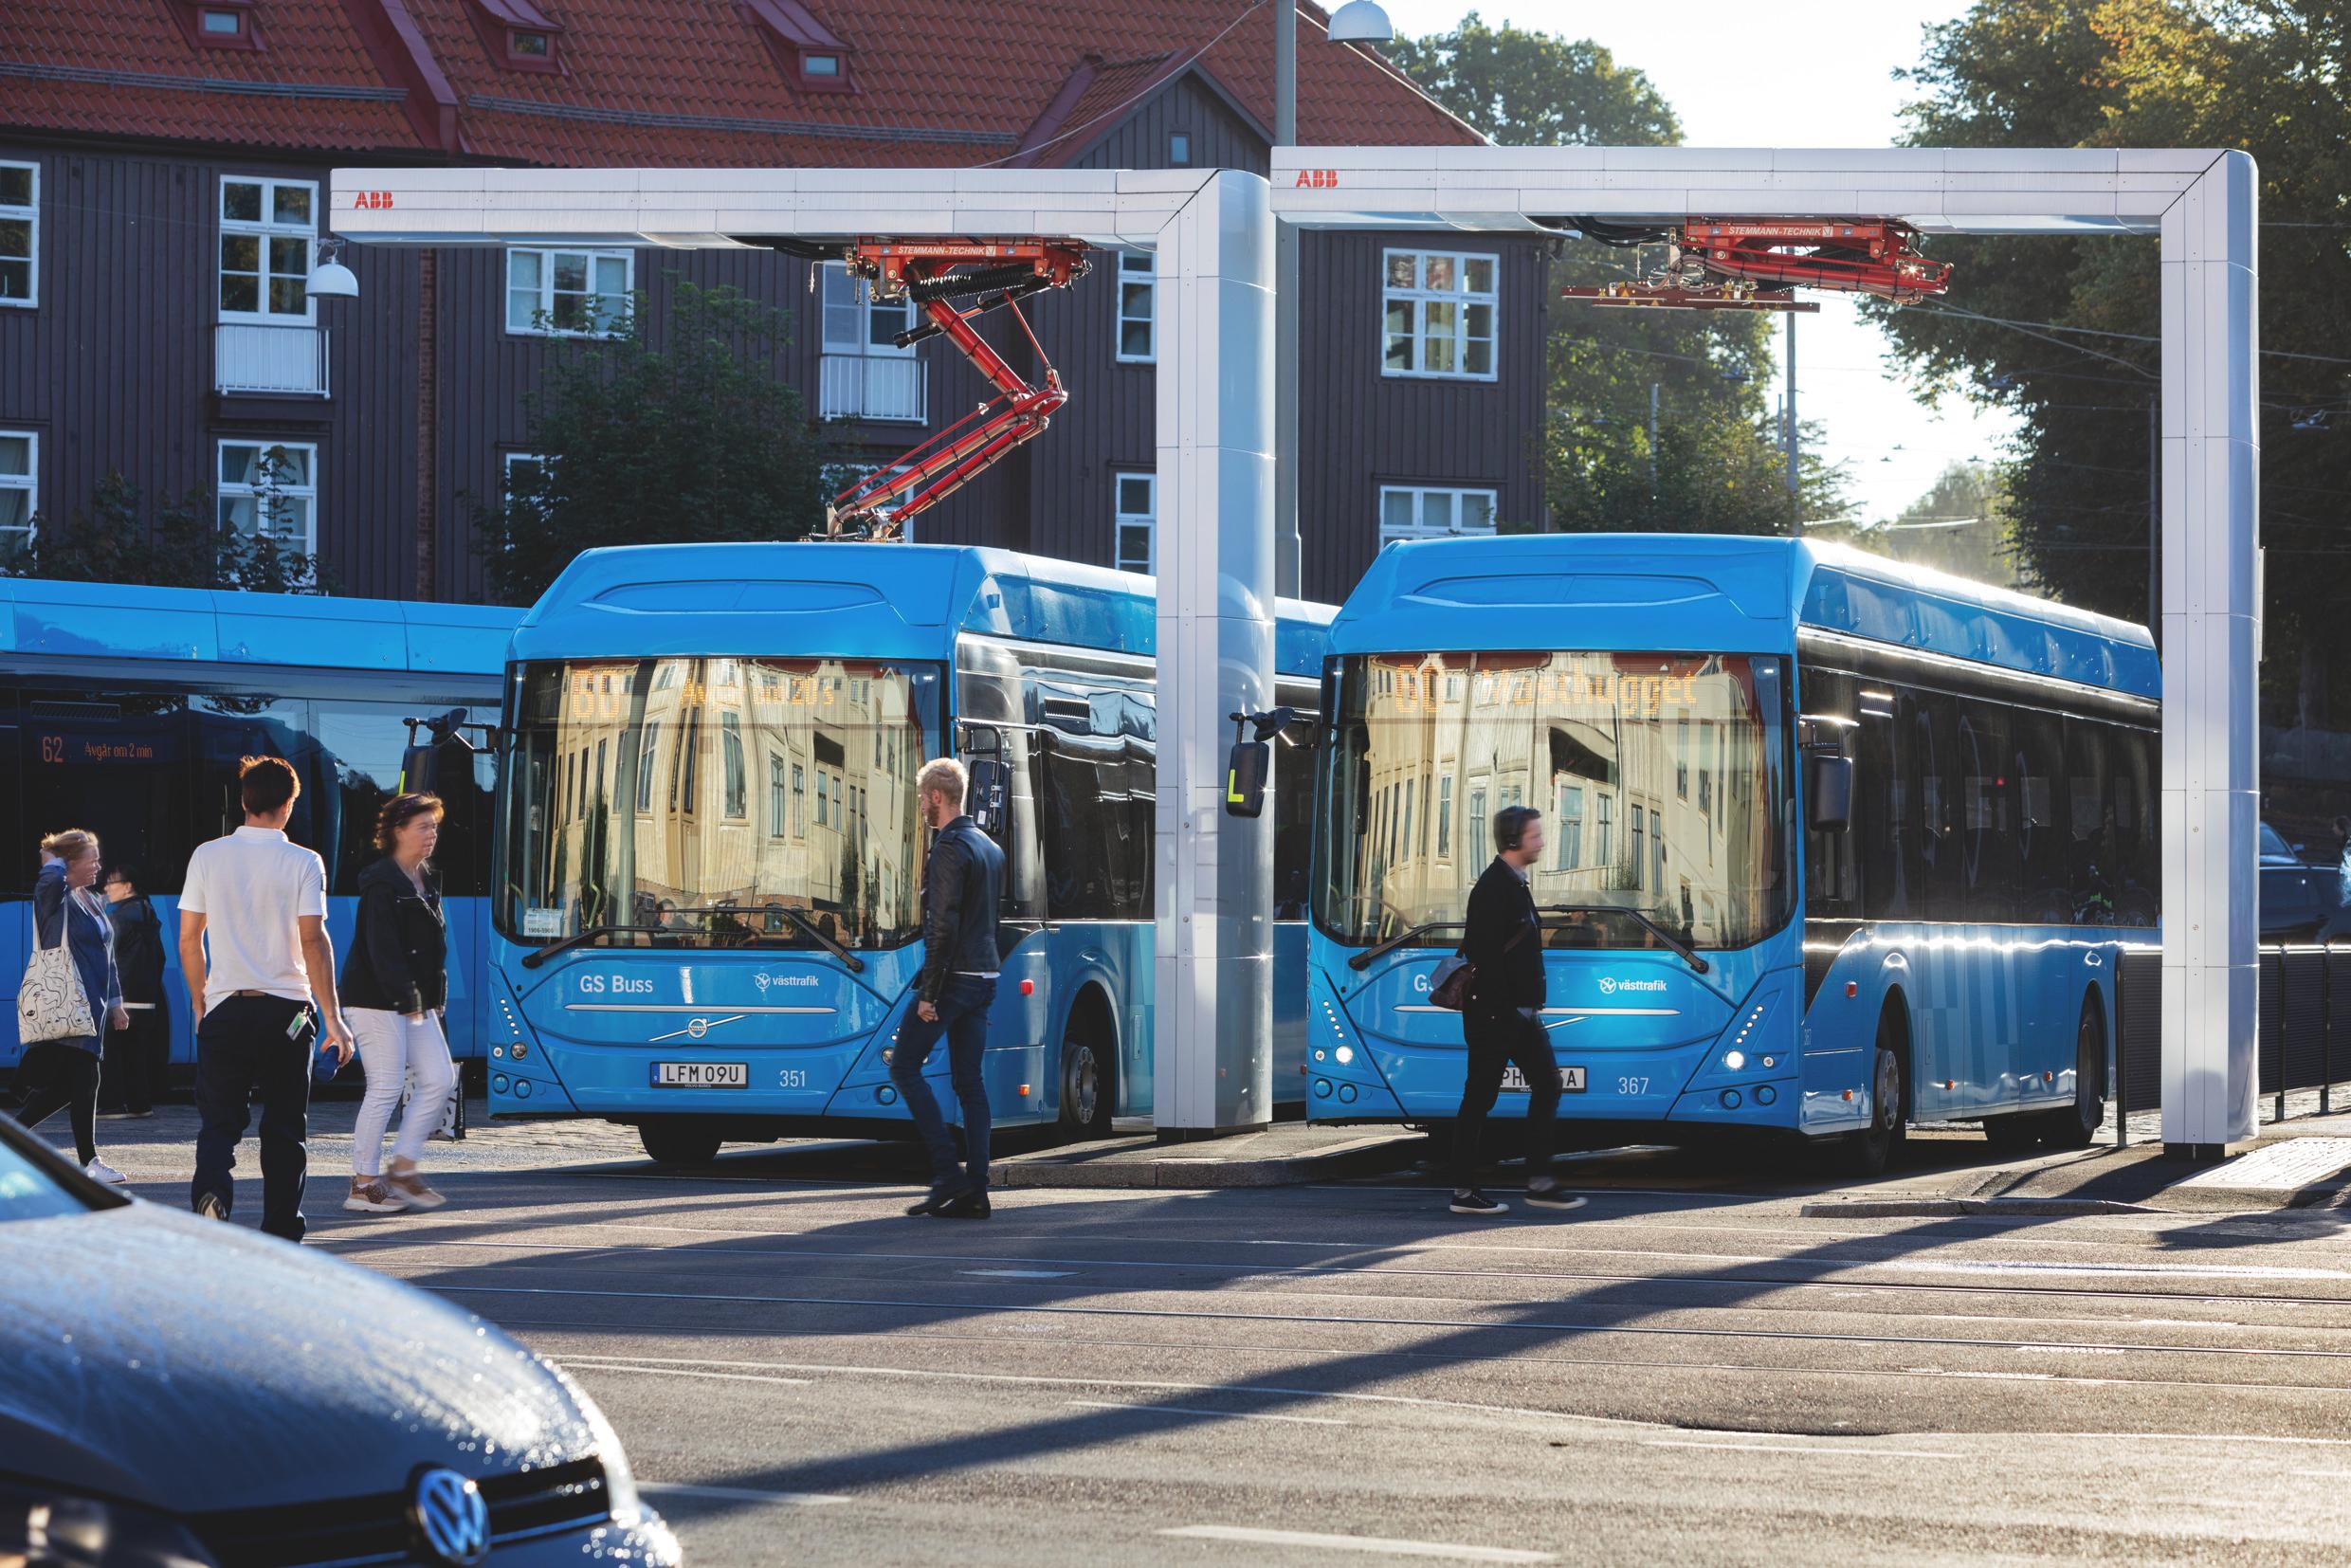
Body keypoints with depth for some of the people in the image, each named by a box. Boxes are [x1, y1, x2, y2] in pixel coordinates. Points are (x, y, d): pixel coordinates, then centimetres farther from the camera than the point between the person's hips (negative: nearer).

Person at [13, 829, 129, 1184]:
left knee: (68, 1084, 9)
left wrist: (114, 1002, 22)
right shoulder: (55, 897, -8)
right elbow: (50, 881, -35)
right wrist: (54, 861, -13)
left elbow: (107, 956, 24)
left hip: (93, 1007, 9)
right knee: (85, 1078, -8)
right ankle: (88, 1161, -3)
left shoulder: (93, 902, 19)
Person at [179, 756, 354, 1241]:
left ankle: (211, 1190, -23)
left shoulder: (207, 856, 3)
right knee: (285, 1128, 9)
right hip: (287, 1009, -1)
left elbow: (188, 940, 6)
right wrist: (333, 1018, -10)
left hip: (224, 1008, 2)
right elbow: (313, 941, -12)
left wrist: (199, 1003, 19)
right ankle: (280, 1234, 10)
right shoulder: (303, 863, -5)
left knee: (219, 1122, 6)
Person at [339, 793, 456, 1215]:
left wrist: (434, 998, 12)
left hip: (416, 1002, 9)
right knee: (386, 1087, -7)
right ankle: (364, 1184, 2)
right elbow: (383, 950, -19)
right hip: (378, 1001, -9)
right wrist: (406, 1000, -22)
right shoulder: (382, 884, -13)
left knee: (440, 1079, 3)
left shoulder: (427, 882, 15)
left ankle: (402, 1169, 11)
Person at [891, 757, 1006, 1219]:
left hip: (952, 978, -9)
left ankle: (947, 1172, -8)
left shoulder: (950, 849, -14)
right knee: (970, 1081, 8)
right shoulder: (990, 848, 16)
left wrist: (929, 992, -18)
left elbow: (943, 925, -20)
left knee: (905, 1068, -1)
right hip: (985, 977, 9)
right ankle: (975, 1191, 4)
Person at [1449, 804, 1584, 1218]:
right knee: (1480, 1099, -3)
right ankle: (1464, 1192, 3)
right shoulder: (1492, 888, -15)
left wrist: (1531, 1007, 18)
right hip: (1494, 1013, -10)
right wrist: (1502, 1010, -23)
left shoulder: (1515, 885, 16)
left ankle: (1540, 1183, 9)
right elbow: (1487, 957, -21)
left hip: (1521, 1012, 10)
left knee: (1547, 1084, 7)